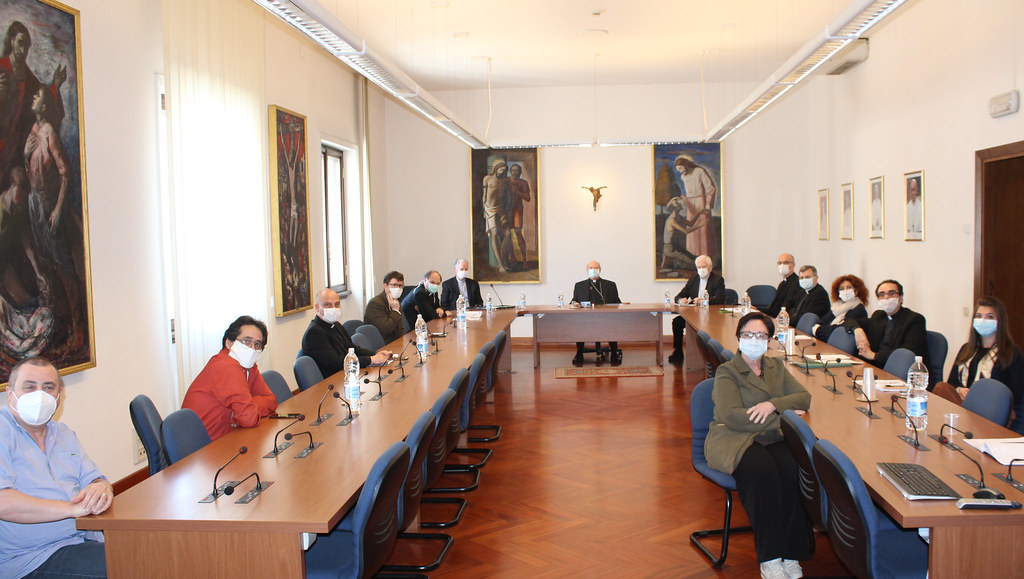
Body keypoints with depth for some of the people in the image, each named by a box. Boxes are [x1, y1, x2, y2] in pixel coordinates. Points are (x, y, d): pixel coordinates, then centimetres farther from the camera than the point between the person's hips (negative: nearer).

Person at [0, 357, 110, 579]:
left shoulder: (64, 434, 18)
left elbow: (94, 479, 15)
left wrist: (101, 488, -11)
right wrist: (73, 508, -22)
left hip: (87, 539, 7)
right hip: (29, 560, -7)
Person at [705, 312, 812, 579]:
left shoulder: (777, 367, 21)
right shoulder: (727, 372, 2)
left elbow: (805, 398, 8)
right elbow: (732, 416, -13)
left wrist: (773, 404, -12)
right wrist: (786, 418, -14)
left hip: (774, 438, 4)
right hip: (735, 440, -4)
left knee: (794, 470, -29)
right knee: (763, 471, -35)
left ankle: (790, 555, -20)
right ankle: (769, 558, -25)